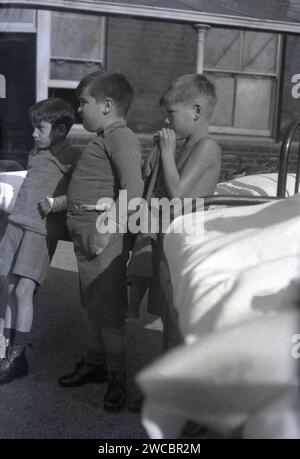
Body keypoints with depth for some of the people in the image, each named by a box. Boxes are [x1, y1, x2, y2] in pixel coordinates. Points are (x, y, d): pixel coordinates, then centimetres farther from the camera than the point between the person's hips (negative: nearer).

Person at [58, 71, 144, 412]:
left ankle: (117, 377, 11)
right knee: (93, 305, 19)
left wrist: (109, 232, -27)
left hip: (103, 235, -10)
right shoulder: (103, 138, 18)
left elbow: (133, 187, -26)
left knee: (109, 309, -2)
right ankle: (94, 363, 34)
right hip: (86, 234, 10)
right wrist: (63, 202, 28)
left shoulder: (121, 138, -14)